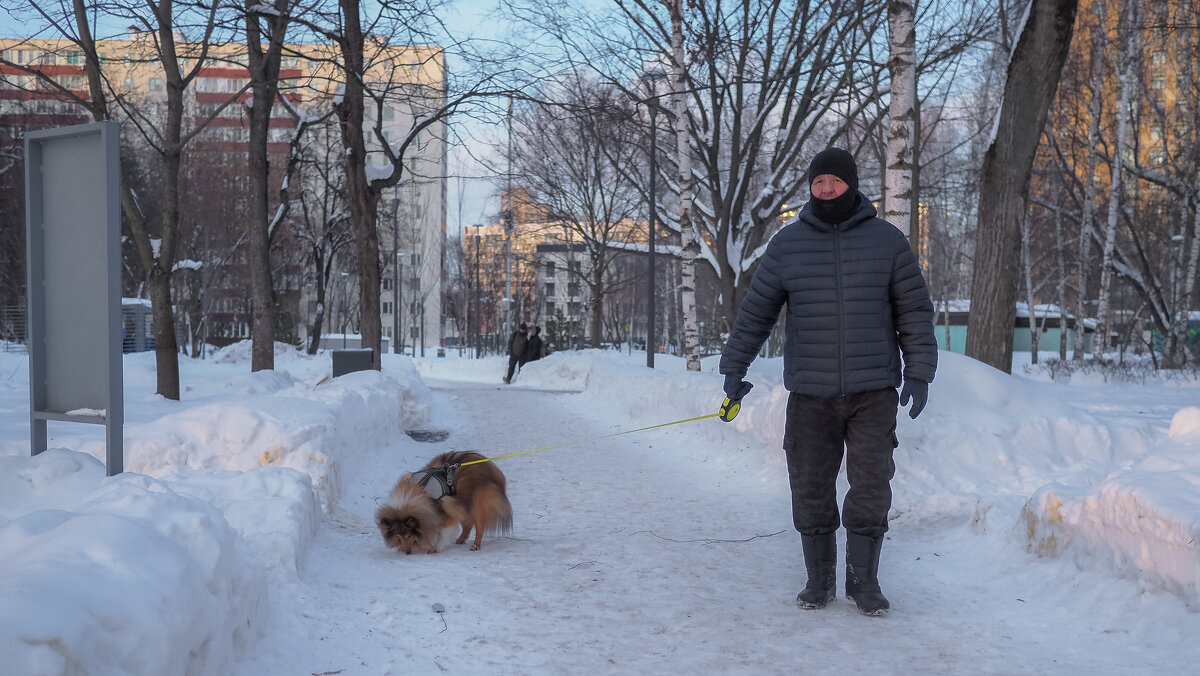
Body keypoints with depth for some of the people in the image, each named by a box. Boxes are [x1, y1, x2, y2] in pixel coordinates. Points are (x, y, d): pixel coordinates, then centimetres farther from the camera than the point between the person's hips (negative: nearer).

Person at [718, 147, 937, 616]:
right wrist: (733, 367, 8)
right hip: (809, 394, 1)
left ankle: (863, 579, 11)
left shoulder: (887, 241, 3)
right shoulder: (787, 244, 4)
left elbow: (914, 312, 6)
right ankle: (819, 579, 20)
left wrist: (919, 372, 0)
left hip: (873, 391, -1)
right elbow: (755, 312, 10)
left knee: (871, 487, -3)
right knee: (810, 490, 6)